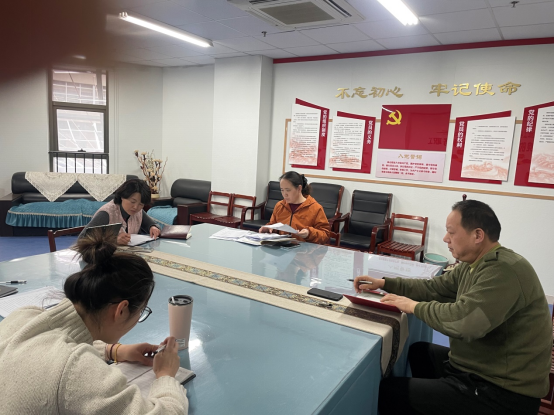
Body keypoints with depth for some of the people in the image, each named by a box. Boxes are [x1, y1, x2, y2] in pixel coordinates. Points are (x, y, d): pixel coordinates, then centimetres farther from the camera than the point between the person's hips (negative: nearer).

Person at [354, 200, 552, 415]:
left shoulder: (504, 271, -26)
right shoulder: (474, 265, 6)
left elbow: (462, 320, -37)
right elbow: (433, 287, 13)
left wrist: (415, 306, -20)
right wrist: (384, 283, 5)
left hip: (502, 392, -9)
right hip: (479, 367, 9)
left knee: (388, 391, -9)